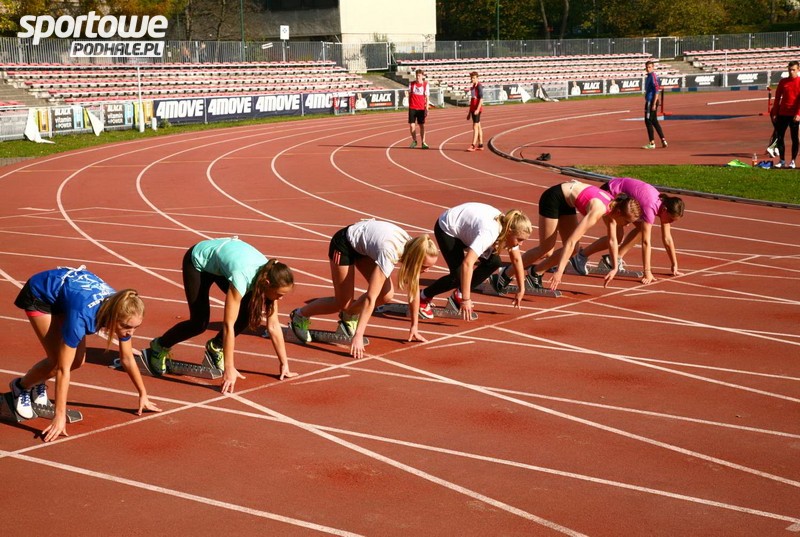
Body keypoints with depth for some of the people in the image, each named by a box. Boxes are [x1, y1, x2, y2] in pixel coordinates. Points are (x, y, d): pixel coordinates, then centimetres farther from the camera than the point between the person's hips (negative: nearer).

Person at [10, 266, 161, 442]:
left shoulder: (122, 311, -24)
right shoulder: (83, 316, -43)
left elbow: (127, 359, -7)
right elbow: (63, 369, -39)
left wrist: (143, 395, 1)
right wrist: (60, 416, -39)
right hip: (39, 294, -6)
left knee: (78, 361, -2)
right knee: (57, 361, -17)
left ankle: (38, 384, 26)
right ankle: (21, 386, 13)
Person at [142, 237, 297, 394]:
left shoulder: (270, 277, -24)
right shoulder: (242, 278, -41)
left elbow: (273, 325, -15)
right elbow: (228, 325, -39)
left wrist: (284, 364, -14)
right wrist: (229, 369, -40)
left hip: (222, 257, 6)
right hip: (199, 260, -6)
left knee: (249, 311, -12)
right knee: (200, 323, -9)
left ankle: (216, 347, 11)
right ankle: (159, 347, 17)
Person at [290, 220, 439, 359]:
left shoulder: (413, 249, -19)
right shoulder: (389, 255, -39)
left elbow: (414, 290, -6)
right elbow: (370, 298, -40)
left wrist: (414, 327, -2)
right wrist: (358, 335, -42)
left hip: (364, 245, 7)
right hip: (344, 244, -7)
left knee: (386, 294, -9)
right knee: (343, 303, -4)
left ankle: (350, 315, 18)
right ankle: (300, 316, 20)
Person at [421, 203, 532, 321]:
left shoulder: (509, 228, -16)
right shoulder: (489, 233, -40)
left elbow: (516, 259, -1)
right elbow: (467, 263, -48)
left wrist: (521, 289, 1)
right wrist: (466, 300, -46)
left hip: (465, 228, 8)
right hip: (446, 229, -8)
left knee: (494, 262, -4)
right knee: (458, 276, -17)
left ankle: (458, 296, 10)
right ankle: (423, 298, 6)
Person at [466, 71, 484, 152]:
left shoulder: (479, 86, -10)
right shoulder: (473, 87, 17)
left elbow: (481, 99, -17)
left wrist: (477, 109, -26)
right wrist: (469, 112, 22)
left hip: (477, 109, -9)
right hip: (473, 109, 9)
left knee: (475, 127, -10)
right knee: (478, 127, 11)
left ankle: (473, 146, -13)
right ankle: (480, 145, 14)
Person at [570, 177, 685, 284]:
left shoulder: (664, 205, -11)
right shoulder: (650, 207, -35)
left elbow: (667, 239, -3)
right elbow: (646, 241, -36)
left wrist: (674, 266, -2)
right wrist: (647, 272, -36)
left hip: (622, 196, 9)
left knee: (641, 227, 1)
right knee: (616, 236, -14)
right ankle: (581, 256, -1)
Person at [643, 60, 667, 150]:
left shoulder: (653, 76, -15)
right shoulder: (648, 76, 15)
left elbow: (657, 90, -20)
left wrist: (654, 104, -24)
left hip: (651, 101, -10)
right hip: (650, 101, 10)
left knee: (648, 121, -5)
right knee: (654, 121, 14)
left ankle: (652, 143, -2)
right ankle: (663, 140, 16)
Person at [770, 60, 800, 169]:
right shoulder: (783, 82, 7)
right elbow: (777, 98, 9)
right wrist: (774, 113, 4)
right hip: (782, 114, 3)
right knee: (779, 137, 1)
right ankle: (782, 160, 10)